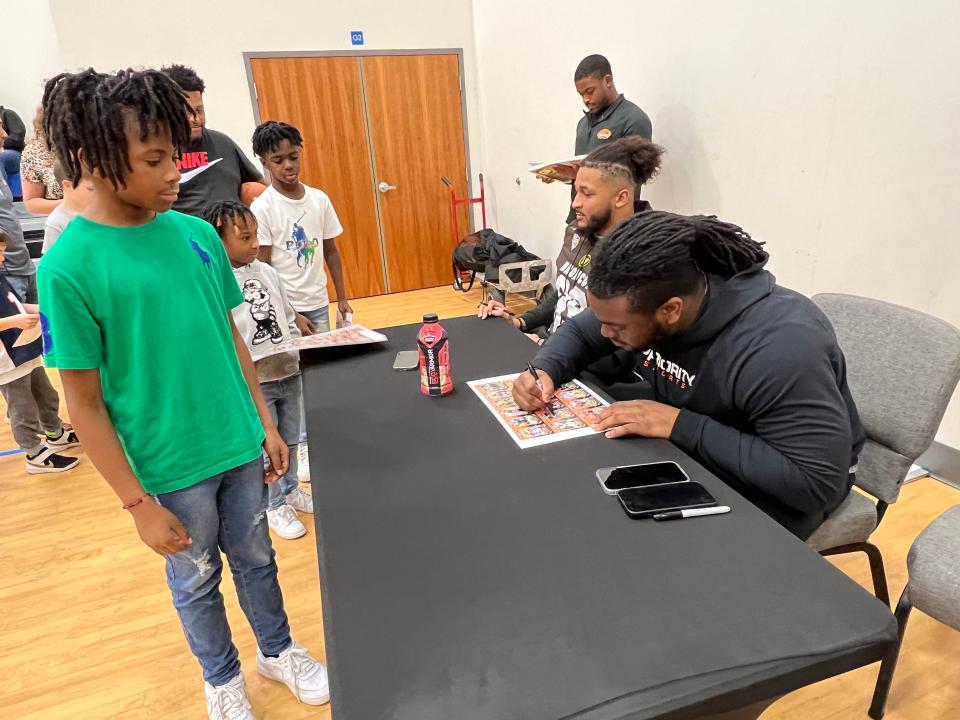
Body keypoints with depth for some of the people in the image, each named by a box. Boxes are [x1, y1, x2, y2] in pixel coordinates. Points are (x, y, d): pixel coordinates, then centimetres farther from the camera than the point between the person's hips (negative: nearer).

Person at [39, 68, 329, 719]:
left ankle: (279, 650, 48)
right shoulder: (68, 267, -17)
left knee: (256, 558, 22)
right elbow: (84, 402, -12)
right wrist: (137, 502, -10)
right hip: (170, 467, -3)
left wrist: (266, 423, 7)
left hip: (239, 445, 4)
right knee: (197, 578, 19)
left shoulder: (196, 233, -4)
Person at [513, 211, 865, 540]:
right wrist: (544, 370, -18)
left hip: (773, 491, -6)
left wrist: (680, 425, -36)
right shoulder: (642, 299, -15)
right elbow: (578, 331, 4)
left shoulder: (780, 345, -36)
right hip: (687, 449, 6)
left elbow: (819, 482, -33)